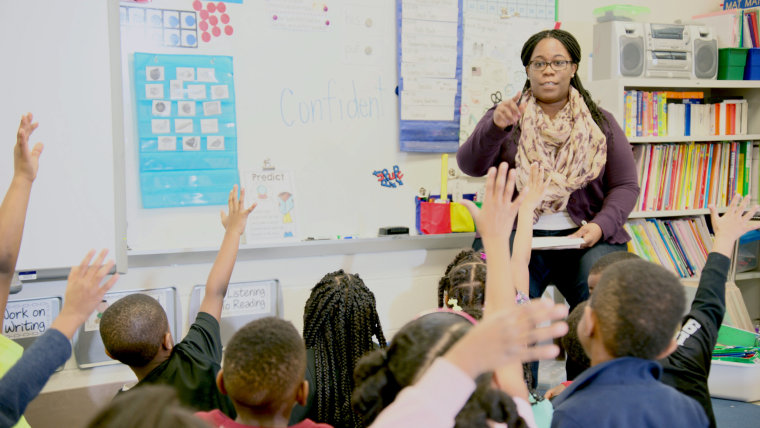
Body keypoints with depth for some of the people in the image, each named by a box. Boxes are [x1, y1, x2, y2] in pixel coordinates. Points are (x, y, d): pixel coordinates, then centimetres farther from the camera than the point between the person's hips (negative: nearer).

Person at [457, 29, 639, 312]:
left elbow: (626, 185, 11)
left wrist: (601, 225, -8)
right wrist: (495, 127, -22)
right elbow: (470, 166, -3)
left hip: (581, 236, 1)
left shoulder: (600, 123, 15)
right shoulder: (508, 116, 11)